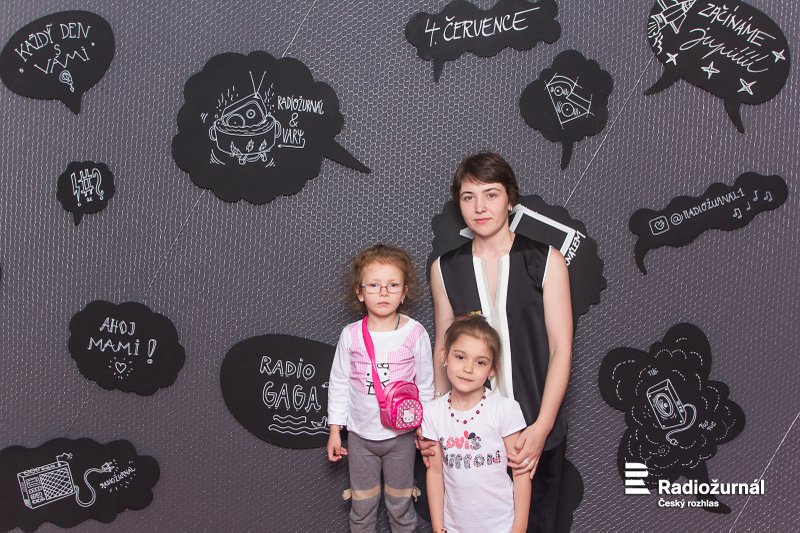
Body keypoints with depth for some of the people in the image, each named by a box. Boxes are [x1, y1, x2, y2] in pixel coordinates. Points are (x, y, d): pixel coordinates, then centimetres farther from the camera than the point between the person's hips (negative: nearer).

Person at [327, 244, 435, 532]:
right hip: (360, 434, 1)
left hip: (401, 434, -1)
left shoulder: (415, 333, -12)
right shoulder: (351, 335, -9)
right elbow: (339, 383, 0)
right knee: (362, 507, 16)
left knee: (400, 505, 15)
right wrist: (335, 430, 3)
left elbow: (425, 384, -2)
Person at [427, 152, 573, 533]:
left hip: (538, 430, -1)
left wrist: (541, 427, -15)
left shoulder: (545, 261, -5)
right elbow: (443, 349, 6)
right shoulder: (445, 270, 2)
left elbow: (561, 350, -7)